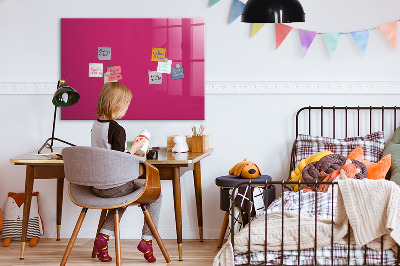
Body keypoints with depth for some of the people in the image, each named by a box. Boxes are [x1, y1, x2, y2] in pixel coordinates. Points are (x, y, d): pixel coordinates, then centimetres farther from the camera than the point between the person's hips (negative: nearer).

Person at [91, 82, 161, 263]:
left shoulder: (95, 125, 6)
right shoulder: (117, 129, -19)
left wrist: (130, 155, 18)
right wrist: (134, 149, -8)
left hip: (96, 186, 8)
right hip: (114, 186, -8)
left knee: (123, 196, 36)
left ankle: (104, 236, 19)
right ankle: (147, 239, 9)